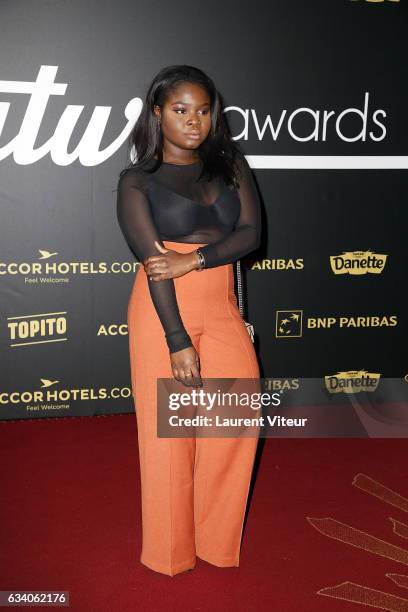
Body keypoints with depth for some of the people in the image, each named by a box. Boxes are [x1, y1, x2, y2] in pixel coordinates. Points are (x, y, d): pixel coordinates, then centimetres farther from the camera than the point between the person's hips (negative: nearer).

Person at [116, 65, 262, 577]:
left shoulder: (231, 165, 11)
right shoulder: (137, 181, 1)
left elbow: (251, 232, 0)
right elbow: (153, 262, -9)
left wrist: (193, 259, -16)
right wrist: (177, 341, -15)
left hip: (221, 308, 3)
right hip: (164, 311, -3)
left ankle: (217, 540, 13)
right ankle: (170, 551, 19)